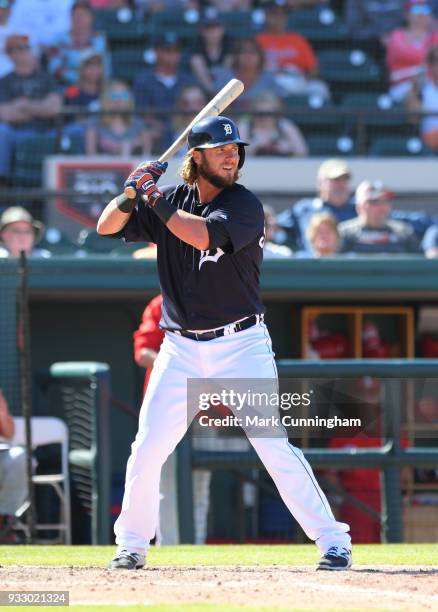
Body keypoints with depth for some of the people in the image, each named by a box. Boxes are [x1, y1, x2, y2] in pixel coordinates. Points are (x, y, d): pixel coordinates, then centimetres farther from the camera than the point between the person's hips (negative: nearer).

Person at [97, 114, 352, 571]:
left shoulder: (244, 205, -9)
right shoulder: (171, 201, 6)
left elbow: (203, 234, -26)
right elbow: (107, 227, 6)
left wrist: (154, 199, -16)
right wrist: (132, 192, -12)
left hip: (240, 344, -4)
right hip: (180, 350, 4)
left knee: (273, 445, -11)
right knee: (147, 448, 2)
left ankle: (333, 541, -6)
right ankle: (131, 543, 20)